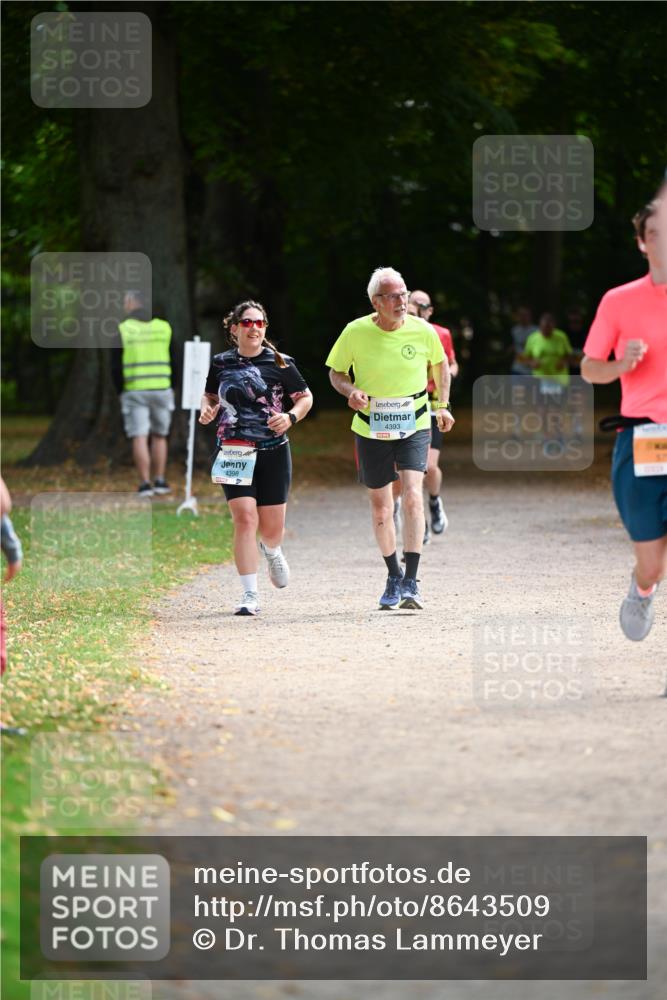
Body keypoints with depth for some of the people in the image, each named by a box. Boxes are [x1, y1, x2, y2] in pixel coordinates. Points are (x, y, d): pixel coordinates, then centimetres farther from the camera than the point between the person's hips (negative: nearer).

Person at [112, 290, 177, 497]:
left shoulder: (122, 330, -4)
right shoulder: (163, 327, 4)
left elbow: (116, 366, -5)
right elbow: (173, 362, 5)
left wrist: (121, 392, 7)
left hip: (134, 392, -2)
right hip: (161, 390, 2)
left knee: (140, 438, -1)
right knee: (159, 436, 14)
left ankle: (145, 484, -7)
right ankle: (160, 482, 12)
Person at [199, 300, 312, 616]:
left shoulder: (279, 363, 0)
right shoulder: (221, 363, 6)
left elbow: (305, 397, 7)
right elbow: (210, 396, 21)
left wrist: (291, 417, -12)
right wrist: (207, 410, -1)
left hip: (273, 451, 0)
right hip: (235, 452, 0)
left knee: (272, 527, 5)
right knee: (244, 518, -14)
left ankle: (272, 551, 45)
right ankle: (250, 595, -12)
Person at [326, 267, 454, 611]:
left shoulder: (423, 331, -7)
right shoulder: (356, 332, -9)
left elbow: (440, 364, 14)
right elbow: (336, 372, 4)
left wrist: (442, 405, 11)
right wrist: (351, 391, -16)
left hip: (414, 428, -1)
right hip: (370, 430, 1)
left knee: (412, 496, -19)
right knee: (380, 505, 10)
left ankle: (410, 583, -20)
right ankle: (393, 576, 31)